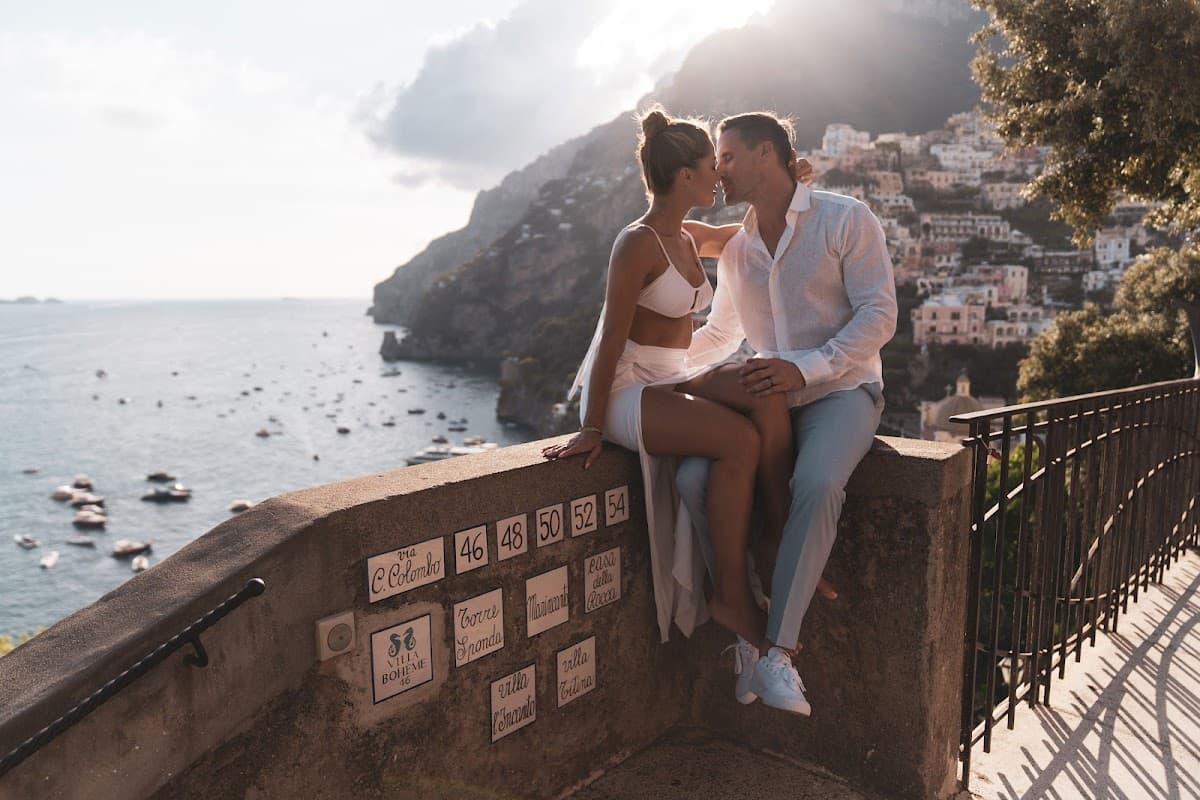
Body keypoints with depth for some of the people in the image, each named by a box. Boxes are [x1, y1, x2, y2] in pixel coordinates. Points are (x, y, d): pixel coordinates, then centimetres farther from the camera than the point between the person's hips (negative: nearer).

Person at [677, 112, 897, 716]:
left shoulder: (845, 220, -3)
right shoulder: (735, 247, 14)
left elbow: (878, 315, -11)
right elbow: (719, 336, 27)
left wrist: (805, 368, -24)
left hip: (840, 389, -4)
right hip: (767, 397, 5)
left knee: (816, 483, -37)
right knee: (694, 476, -25)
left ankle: (777, 650, -29)